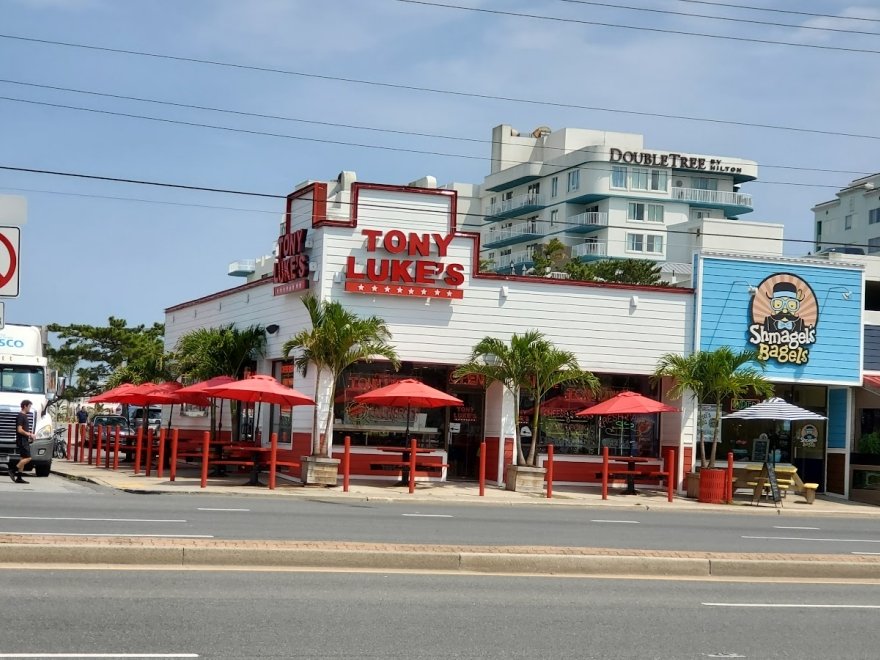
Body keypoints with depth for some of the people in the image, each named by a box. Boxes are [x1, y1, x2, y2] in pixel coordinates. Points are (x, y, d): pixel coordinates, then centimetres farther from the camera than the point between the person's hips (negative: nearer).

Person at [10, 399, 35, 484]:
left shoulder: (25, 416, 17)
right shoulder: (21, 416, -13)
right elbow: (19, 430, -20)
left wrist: (30, 434, 13)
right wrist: (30, 435, -14)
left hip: (25, 441, 10)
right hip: (22, 441, -10)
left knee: (23, 459, 8)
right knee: (27, 458, -13)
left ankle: (19, 478, 8)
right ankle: (13, 470, -7)